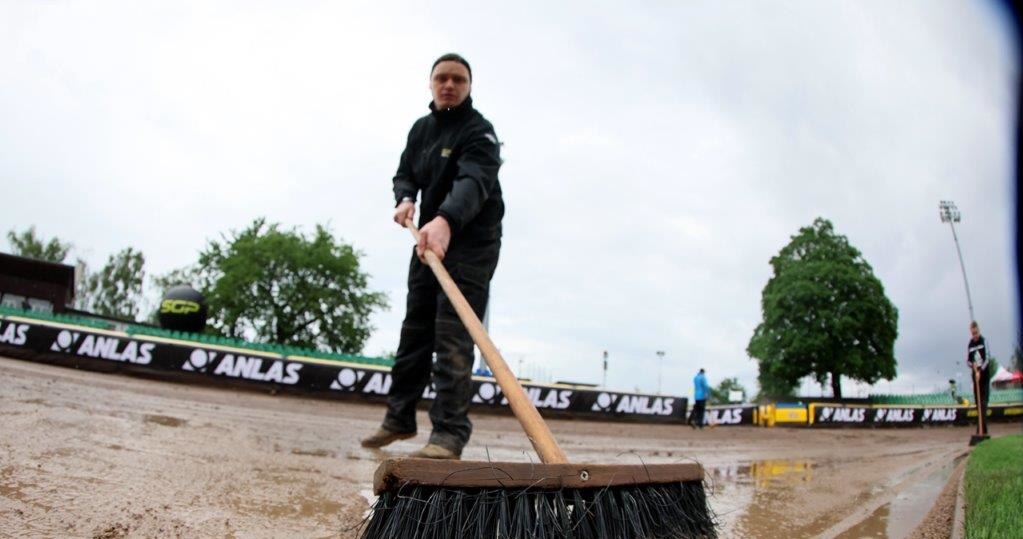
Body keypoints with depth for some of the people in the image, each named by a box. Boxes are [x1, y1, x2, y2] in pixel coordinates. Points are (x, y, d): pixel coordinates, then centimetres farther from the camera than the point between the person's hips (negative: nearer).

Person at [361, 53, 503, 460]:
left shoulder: (479, 131, -14)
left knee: (452, 337, -16)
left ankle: (449, 435, -14)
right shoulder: (421, 128, 11)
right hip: (429, 241, 8)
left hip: (471, 245, -7)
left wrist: (445, 221, -53)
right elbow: (405, 174, 15)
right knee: (414, 330, 11)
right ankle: (399, 417, 24)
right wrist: (405, 199, -11)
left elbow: (474, 182, -33)